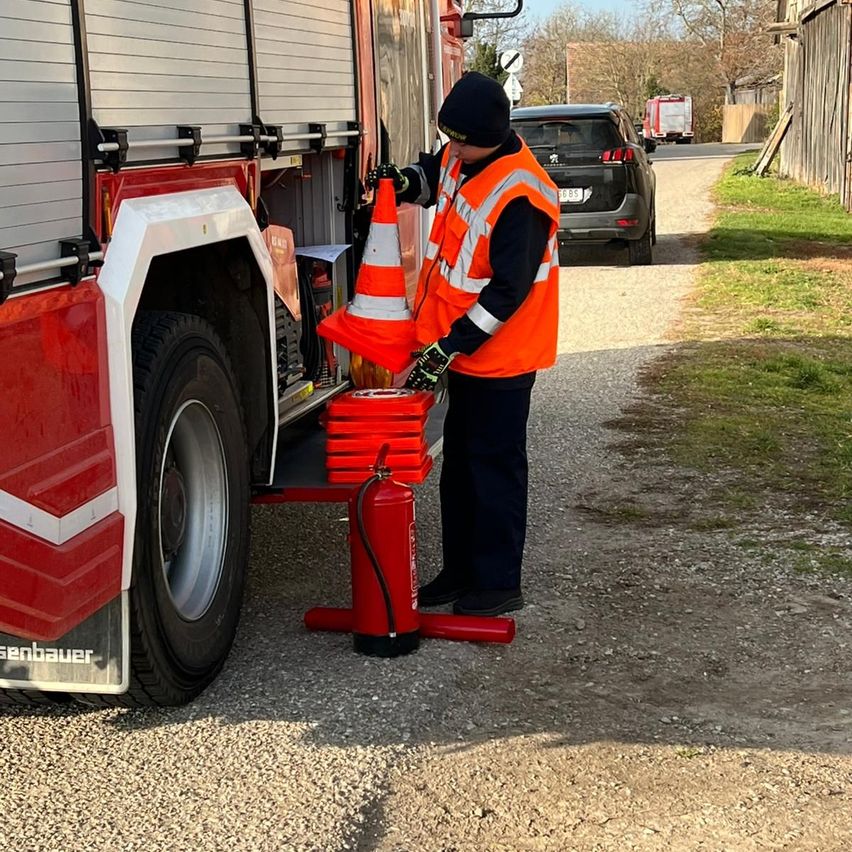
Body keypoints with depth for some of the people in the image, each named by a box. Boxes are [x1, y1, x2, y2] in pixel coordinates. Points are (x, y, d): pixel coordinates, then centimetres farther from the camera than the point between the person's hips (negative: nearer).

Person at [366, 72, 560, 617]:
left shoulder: (520, 196, -27)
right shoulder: (462, 157, 0)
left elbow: (507, 291, -26)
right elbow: (435, 175, 25)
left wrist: (451, 346, -27)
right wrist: (405, 182, 2)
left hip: (499, 356, -9)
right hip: (462, 348, 9)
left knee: (495, 468, 1)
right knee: (460, 461, 16)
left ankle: (498, 584, 13)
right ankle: (461, 570, 29)